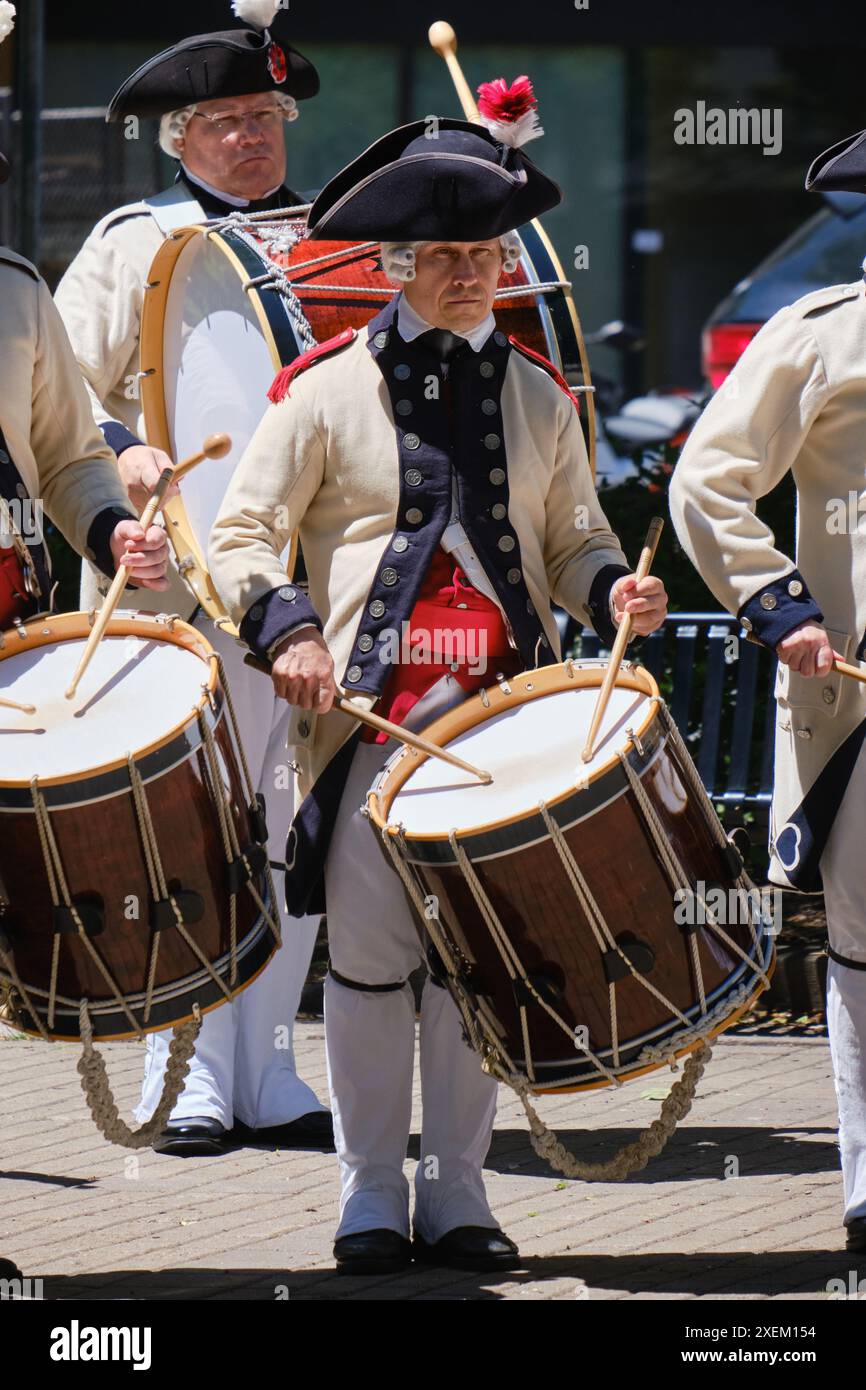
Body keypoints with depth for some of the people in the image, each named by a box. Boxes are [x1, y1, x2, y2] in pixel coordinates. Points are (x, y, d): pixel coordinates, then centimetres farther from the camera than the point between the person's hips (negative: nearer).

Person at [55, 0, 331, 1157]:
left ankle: (268, 1078, 9)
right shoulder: (133, 245, 7)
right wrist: (119, 455, -15)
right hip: (177, 574, -3)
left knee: (293, 826, 2)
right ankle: (188, 1081, 1)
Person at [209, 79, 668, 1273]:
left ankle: (455, 1191, 13)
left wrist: (612, 591, -6)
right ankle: (370, 1195, 9)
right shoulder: (329, 391, 2)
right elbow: (241, 535, 2)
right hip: (371, 712, -3)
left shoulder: (537, 398, 12)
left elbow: (573, 541, 17)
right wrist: (285, 632, -15)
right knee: (370, 953, -2)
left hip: (505, 711, 3)